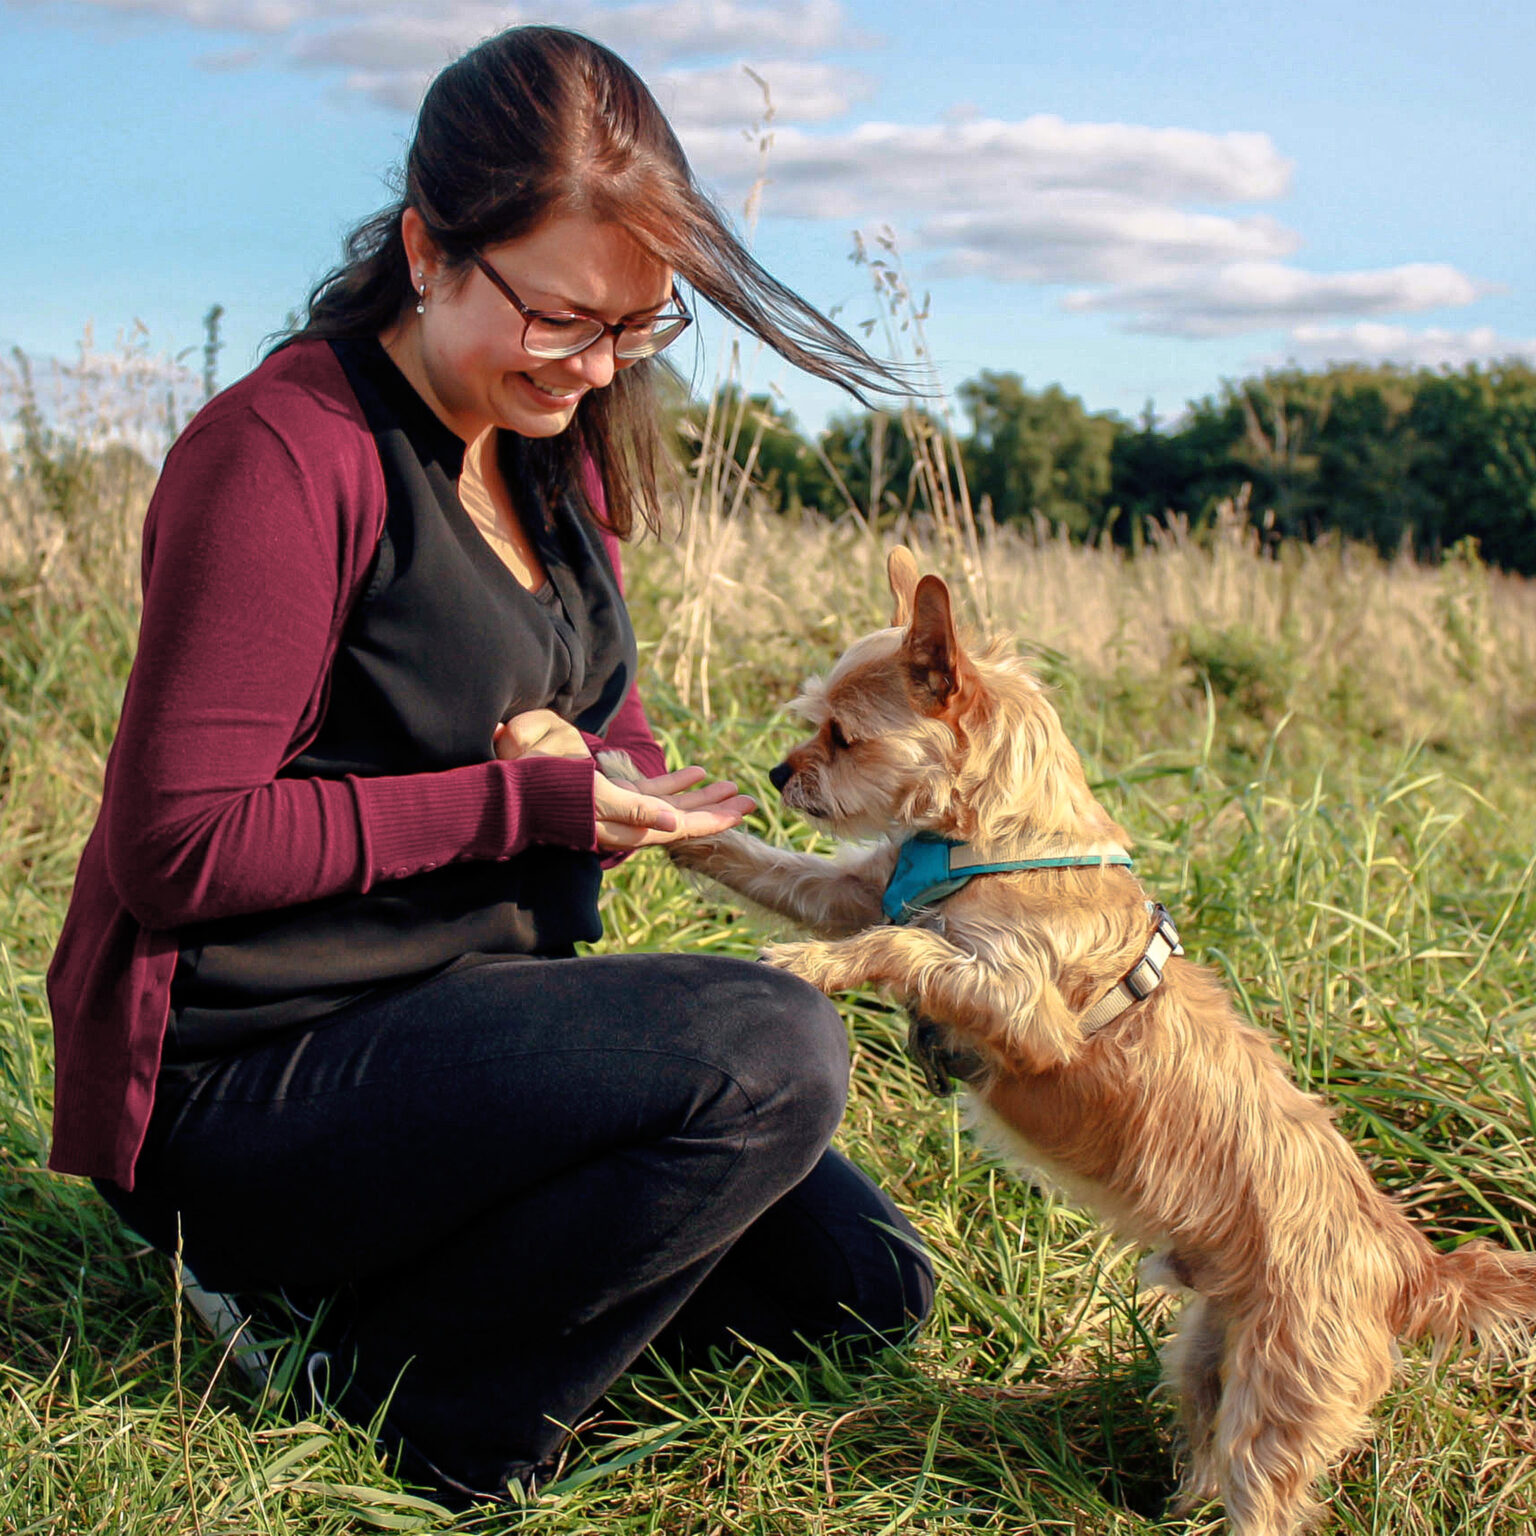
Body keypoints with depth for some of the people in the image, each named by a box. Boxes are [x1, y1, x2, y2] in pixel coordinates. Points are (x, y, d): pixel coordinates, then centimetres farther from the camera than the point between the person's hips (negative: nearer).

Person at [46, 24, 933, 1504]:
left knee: (864, 1282, 5)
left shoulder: (559, 450, 8)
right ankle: (416, 1405, -8)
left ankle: (428, 1277, 12)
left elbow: (604, 719, 16)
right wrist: (521, 800, -20)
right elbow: (178, 845, -21)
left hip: (468, 1015, 9)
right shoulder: (287, 452, -19)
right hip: (237, 1085, -8)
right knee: (769, 1050, -28)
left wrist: (607, 767, -9)